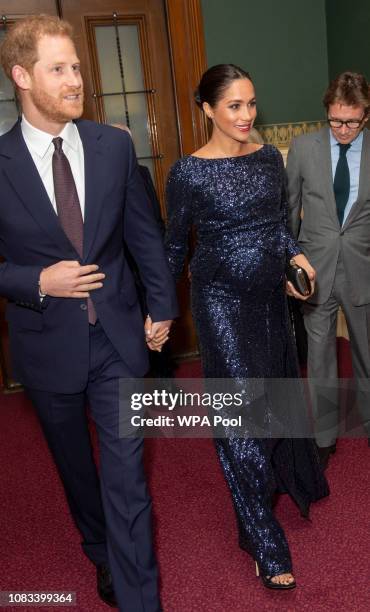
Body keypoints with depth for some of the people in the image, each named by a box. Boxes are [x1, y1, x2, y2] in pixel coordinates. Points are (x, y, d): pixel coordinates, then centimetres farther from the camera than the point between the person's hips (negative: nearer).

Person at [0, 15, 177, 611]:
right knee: (75, 468, 22)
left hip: (119, 337, 0)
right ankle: (101, 555, 51)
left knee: (127, 476, 3)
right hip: (49, 345, 0)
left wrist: (162, 307, 5)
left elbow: (145, 233, 5)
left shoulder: (114, 145, -2)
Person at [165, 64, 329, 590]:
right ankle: (262, 538, 14)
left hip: (270, 295, 6)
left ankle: (286, 476, 50)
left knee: (276, 388, 21)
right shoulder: (188, 172, -11)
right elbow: (175, 247, -3)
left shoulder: (270, 157, 4)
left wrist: (296, 255, -3)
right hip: (222, 302, -5)